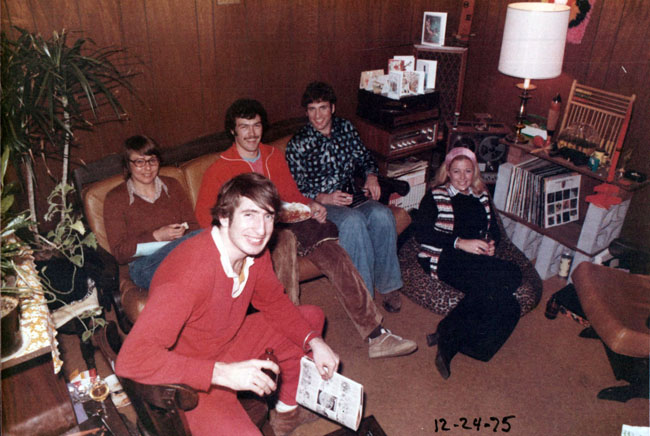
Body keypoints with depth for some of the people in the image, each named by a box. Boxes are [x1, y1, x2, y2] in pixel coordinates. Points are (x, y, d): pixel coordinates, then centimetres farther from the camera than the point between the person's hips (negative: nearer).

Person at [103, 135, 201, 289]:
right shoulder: (115, 198, 8)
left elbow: (193, 226, 13)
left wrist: (181, 233, -12)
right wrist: (156, 236, -11)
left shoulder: (172, 186, 19)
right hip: (145, 266, -4)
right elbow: (119, 253, 2)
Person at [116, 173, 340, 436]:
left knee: (312, 317, 11)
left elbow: (273, 301, 7)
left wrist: (314, 341, -7)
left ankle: (287, 412, 27)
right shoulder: (188, 273, -35)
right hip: (188, 378, -8)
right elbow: (130, 359, -39)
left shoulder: (255, 250, -11)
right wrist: (223, 373, -42)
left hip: (228, 345, 8)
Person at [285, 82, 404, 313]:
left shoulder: (346, 128, 10)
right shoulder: (297, 144, -2)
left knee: (382, 215, -28)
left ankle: (387, 284, -15)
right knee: (353, 221, -36)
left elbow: (365, 157, 21)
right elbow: (296, 190, -5)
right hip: (319, 204, -4)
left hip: (350, 197, 4)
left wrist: (371, 176, -1)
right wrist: (324, 198, -21)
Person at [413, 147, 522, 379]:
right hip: (445, 258, -5)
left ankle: (447, 337, -23)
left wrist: (491, 243, 0)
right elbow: (421, 231, -5)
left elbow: (494, 229, 26)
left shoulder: (482, 197, 26)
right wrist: (460, 242, -15)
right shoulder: (435, 196, 9)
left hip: (480, 260, 5)